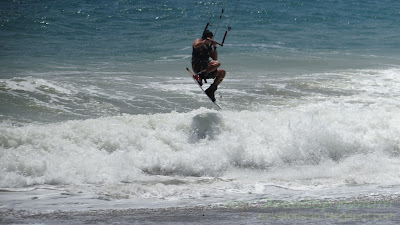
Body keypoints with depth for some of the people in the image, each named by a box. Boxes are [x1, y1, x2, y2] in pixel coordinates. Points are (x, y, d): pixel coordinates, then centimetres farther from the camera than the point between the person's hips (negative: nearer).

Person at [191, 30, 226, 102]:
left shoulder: (208, 47, 26)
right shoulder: (198, 41, 7)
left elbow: (215, 58, 20)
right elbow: (195, 45, -19)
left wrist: (214, 47, 12)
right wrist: (205, 41, -14)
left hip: (205, 69, 8)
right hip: (197, 66, -8)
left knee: (222, 72, 14)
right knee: (217, 63, -28)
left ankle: (211, 90, 8)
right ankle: (200, 76, -32)